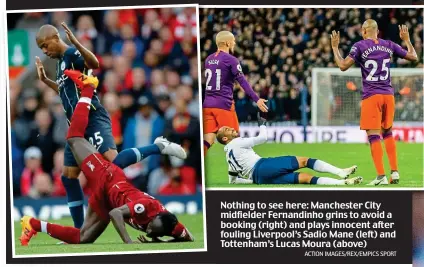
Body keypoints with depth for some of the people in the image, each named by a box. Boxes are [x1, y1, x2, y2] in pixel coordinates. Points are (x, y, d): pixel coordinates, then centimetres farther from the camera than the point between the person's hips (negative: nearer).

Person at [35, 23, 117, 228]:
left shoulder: (72, 54, -9)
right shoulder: (61, 61, 19)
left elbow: (94, 63, -31)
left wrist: (75, 43, -42)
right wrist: (45, 80, 30)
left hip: (93, 119, -10)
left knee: (112, 160, -31)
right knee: (68, 176, 12)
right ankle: (80, 232, 18)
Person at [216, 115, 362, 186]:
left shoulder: (229, 154, 28)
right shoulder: (236, 143, 2)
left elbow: (233, 180, 33)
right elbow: (263, 138, 0)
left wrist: (254, 180, 35)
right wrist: (262, 124, 19)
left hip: (257, 178, 8)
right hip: (262, 168, -8)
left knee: (306, 178, -1)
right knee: (304, 161, -16)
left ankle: (341, 181, -19)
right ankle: (340, 173, -32)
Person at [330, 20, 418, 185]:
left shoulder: (360, 46, -5)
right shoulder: (389, 45, 7)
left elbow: (343, 66, -11)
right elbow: (413, 57, 16)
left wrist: (335, 47, 2)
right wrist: (407, 40, 31)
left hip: (371, 96, -4)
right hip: (388, 94, 4)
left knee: (373, 135, -4)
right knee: (387, 133, 19)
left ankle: (381, 176, -11)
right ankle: (395, 172, 14)